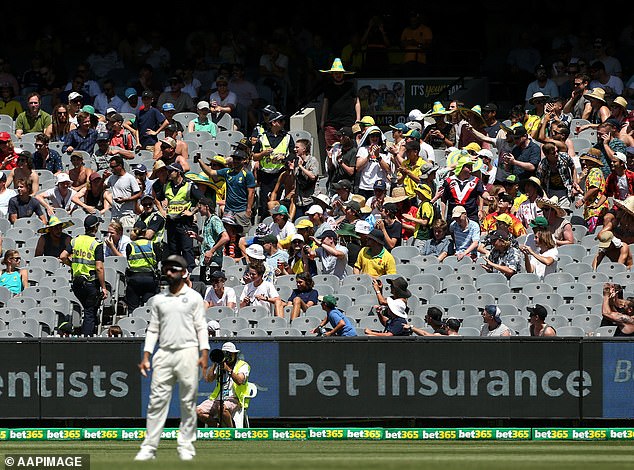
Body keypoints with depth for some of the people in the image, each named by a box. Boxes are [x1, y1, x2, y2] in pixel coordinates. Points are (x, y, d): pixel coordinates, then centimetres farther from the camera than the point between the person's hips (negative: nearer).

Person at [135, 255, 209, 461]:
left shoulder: (194, 297, 6)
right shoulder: (158, 300, 13)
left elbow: (201, 327, 3)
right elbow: (153, 330, 14)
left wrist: (204, 354, -8)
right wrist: (146, 357, 5)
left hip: (188, 353, -2)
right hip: (164, 353, 2)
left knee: (188, 402, -1)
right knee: (157, 400, -4)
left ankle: (186, 446, 6)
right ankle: (149, 448, -5)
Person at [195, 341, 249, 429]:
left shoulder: (243, 365, 4)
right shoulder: (220, 365, 19)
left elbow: (240, 381, -15)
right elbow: (208, 379, 8)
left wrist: (228, 369, -24)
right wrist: (214, 365, -2)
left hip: (234, 399, -6)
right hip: (217, 398, 6)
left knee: (222, 408, -40)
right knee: (198, 411, -16)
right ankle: (219, 425, 0)